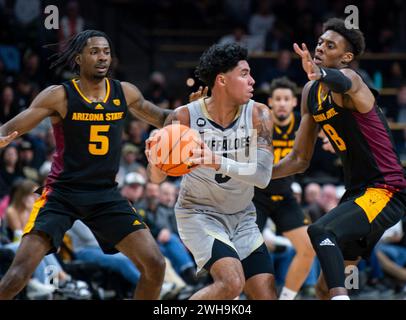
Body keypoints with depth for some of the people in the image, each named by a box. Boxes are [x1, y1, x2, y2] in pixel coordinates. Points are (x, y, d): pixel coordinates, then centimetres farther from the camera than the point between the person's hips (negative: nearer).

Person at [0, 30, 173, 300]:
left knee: (155, 264, -7)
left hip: (107, 195, 4)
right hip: (62, 193, -4)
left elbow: (161, 118, 19)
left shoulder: (125, 93, 3)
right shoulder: (59, 96, -8)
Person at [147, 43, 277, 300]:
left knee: (267, 295, -3)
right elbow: (158, 177, -8)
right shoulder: (185, 117, -18)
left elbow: (263, 176, -24)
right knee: (232, 283, -26)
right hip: (199, 213, -4)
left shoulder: (258, 114, -13)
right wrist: (155, 160, -32)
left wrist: (218, 162, -39)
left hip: (242, 217, 4)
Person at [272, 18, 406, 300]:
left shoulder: (350, 76, -14)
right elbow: (300, 160, 17)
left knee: (321, 231, -32)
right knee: (324, 287, 12)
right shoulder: (311, 93, 10)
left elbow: (343, 83, -43)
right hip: (357, 192, 9)